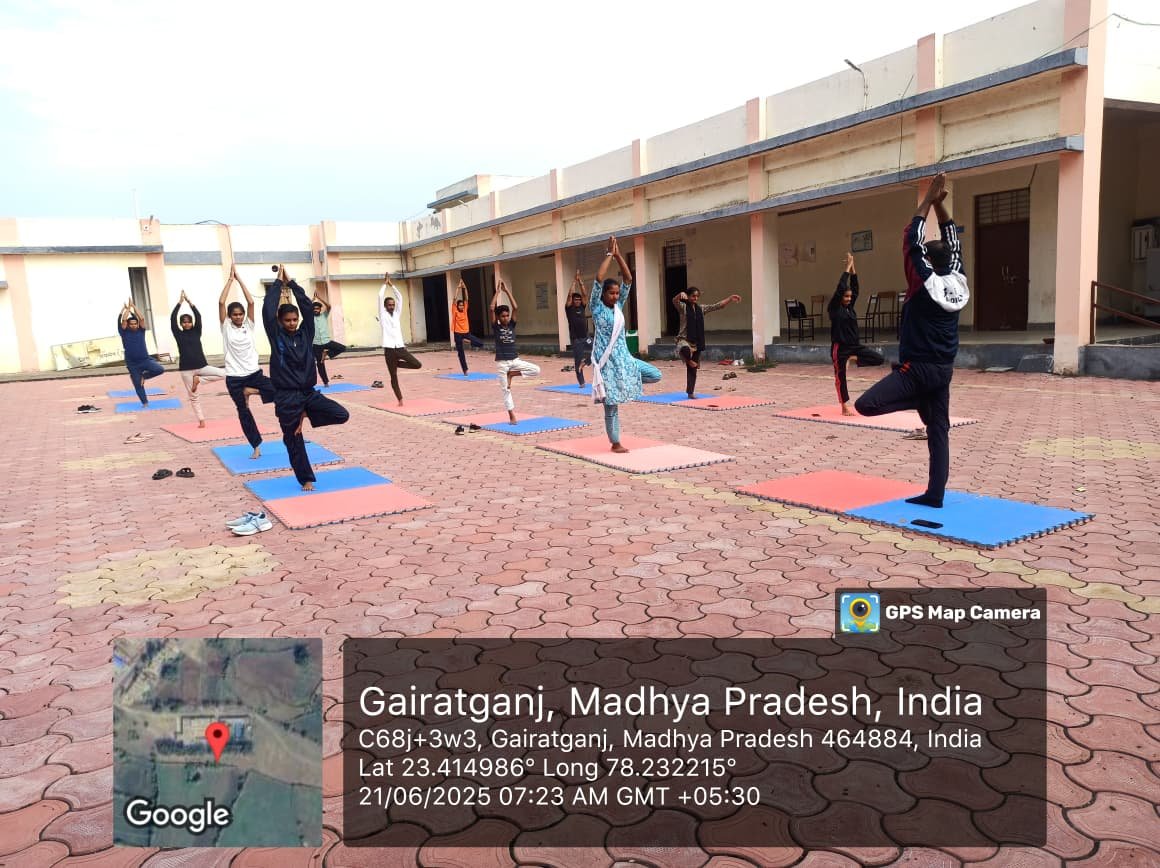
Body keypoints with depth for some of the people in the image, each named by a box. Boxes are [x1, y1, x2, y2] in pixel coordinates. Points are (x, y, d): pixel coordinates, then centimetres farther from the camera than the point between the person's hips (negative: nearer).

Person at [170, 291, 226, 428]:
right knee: (194, 397, 2)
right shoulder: (178, 334, 4)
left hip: (201, 366, 1)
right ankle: (201, 420, 9)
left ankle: (198, 379, -3)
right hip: (186, 369, -1)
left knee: (223, 374, -16)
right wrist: (179, 302, -7)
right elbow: (172, 319, -7)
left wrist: (189, 302, -7)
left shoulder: (196, 332, 7)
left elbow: (198, 316, -4)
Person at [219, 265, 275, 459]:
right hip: (234, 377, -1)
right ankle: (256, 446, 16)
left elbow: (251, 302, -6)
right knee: (243, 412, 4)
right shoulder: (226, 327, 0)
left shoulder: (248, 325, 4)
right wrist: (230, 278, -8)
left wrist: (239, 279, -3)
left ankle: (250, 391, 1)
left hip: (254, 372, 1)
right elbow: (221, 302, -11)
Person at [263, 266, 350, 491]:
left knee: (342, 415, -13)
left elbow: (307, 306, -3)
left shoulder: (305, 333, 4)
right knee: (294, 441, 5)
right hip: (286, 397, -3)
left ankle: (306, 415, 11)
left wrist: (291, 283, -2)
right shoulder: (276, 336, -4)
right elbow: (268, 309, -14)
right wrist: (278, 282, -7)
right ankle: (306, 479, 22)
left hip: (308, 392, 3)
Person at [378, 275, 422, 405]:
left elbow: (400, 297, 11)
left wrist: (391, 284, 12)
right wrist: (385, 283, 5)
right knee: (394, 376, 1)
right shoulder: (383, 315, 3)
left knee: (418, 365, -10)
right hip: (389, 350, -4)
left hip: (400, 348, 4)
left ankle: (398, 364, 14)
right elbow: (380, 296, -4)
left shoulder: (397, 314, 14)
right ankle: (400, 400, 10)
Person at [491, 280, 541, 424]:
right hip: (501, 363, -3)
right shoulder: (496, 327, -3)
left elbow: (516, 308, -6)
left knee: (536, 370, -13)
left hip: (515, 360, 3)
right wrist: (497, 291, -10)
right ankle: (512, 416, 8)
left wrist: (507, 291, -5)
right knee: (505, 390, 0)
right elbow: (492, 309, -15)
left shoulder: (512, 325, 4)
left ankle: (512, 374, 2)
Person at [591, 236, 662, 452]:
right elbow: (598, 279, -19)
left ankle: (626, 380, 18)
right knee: (611, 405, 0)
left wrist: (618, 255, -5)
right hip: (607, 361, -6)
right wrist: (609, 254, -13)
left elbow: (628, 279, 2)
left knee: (656, 375, -2)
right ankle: (615, 443, 13)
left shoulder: (618, 306, 7)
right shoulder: (598, 308, -7)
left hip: (624, 357, 6)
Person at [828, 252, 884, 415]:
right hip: (840, 347, -6)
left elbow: (855, 287, 8)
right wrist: (847, 267, -9)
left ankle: (853, 359, 15)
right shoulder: (834, 308, -7)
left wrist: (853, 267, 4)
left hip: (855, 345, 6)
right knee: (840, 376, 3)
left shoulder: (850, 307, 10)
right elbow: (840, 287, -15)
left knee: (879, 358, -4)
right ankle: (845, 407, 14)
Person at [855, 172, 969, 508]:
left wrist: (928, 200, -1)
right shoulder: (959, 282, 4)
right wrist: (940, 203, 11)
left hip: (917, 369, -8)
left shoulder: (926, 283, -12)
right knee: (939, 432, 8)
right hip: (944, 369, 8)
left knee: (865, 404, -15)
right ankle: (935, 495, 8)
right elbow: (952, 242, 14)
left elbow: (911, 241, -8)